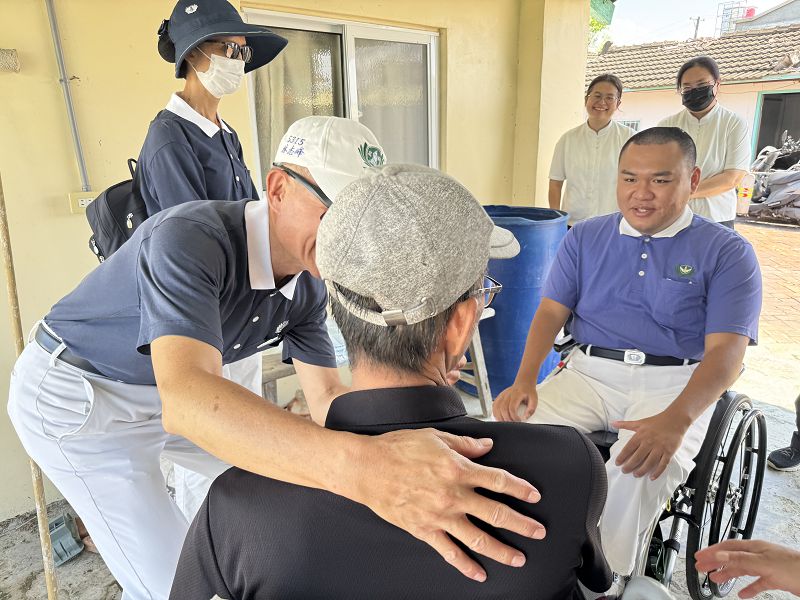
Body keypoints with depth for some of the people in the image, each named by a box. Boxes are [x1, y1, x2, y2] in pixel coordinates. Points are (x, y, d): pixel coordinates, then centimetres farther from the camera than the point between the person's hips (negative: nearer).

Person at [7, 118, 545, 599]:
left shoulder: (308, 285, -11)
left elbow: (326, 394, -7)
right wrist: (360, 466, -63)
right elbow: (185, 395, -50)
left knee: (273, 474, 12)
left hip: (156, 392, 7)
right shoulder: (191, 240, -36)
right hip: (76, 398, -7)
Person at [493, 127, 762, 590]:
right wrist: (525, 380, -12)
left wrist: (676, 420, -27)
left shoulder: (727, 252, 1)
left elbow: (726, 349, -8)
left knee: (640, 471, -33)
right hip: (588, 371, 3)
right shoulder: (586, 237, 12)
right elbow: (551, 311, 7)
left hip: (676, 383, -2)